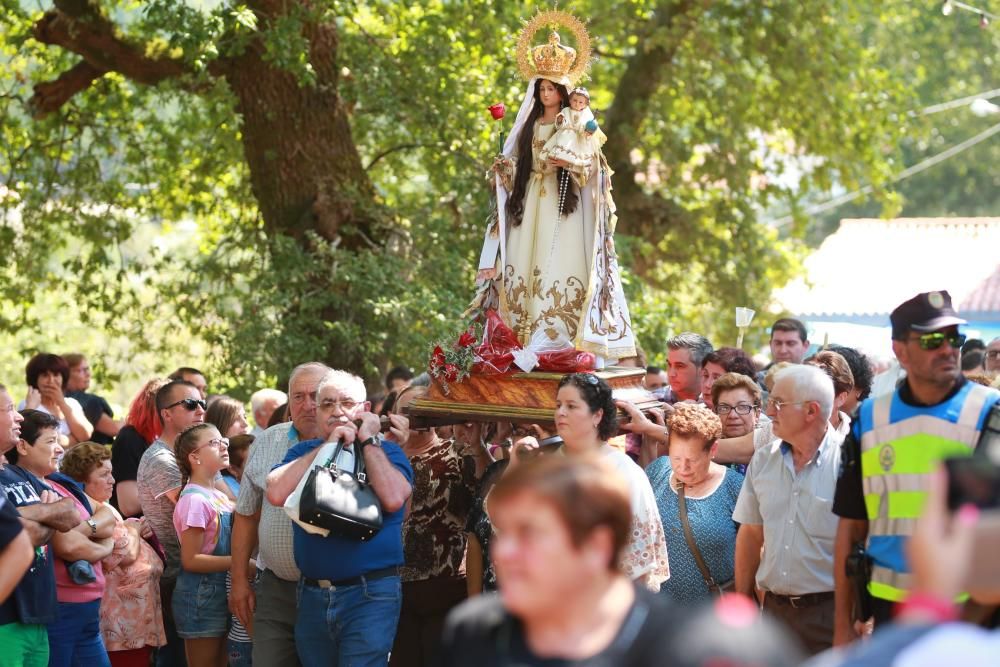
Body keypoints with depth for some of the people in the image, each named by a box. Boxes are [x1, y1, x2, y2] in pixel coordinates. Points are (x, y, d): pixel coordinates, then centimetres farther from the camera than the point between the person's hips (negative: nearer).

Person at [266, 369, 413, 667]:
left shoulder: (385, 451, 3)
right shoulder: (303, 452, 12)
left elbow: (393, 498, -17)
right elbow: (277, 494, -8)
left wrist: (368, 441, -9)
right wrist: (328, 445, -7)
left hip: (371, 597, -4)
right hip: (312, 596, 4)